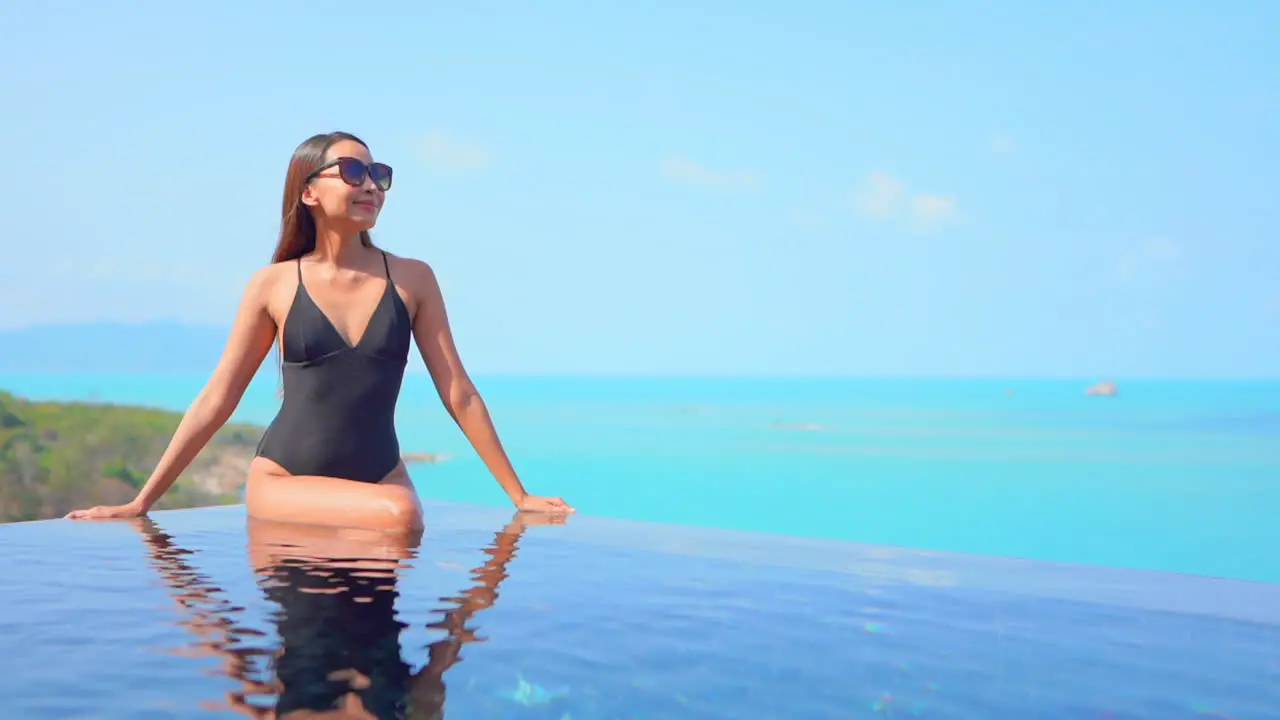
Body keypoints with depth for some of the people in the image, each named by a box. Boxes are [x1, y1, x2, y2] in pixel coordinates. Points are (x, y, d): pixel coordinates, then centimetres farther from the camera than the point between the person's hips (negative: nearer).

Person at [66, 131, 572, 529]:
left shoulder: (412, 279, 2)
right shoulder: (273, 285, 0)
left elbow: (459, 393, 3)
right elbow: (216, 400, 4)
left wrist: (519, 495, 2)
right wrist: (141, 502, 3)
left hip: (378, 477, 4)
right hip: (283, 479, -4)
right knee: (398, 514, -29)